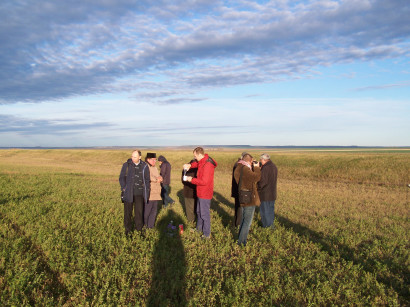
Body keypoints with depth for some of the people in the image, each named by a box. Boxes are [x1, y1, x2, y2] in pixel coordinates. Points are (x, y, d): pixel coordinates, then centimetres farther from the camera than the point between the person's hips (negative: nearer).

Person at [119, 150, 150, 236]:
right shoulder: (126, 165, 0)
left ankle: (139, 228, 21)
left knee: (139, 211, 6)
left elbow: (147, 179, 11)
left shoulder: (144, 166, 3)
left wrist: (146, 191, 6)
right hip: (128, 193, 0)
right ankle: (128, 229, 20)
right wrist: (124, 188, -6)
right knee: (128, 211, 6)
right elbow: (121, 177, 4)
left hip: (139, 193, 1)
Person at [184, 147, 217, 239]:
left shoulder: (207, 165, -26)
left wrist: (191, 179, -16)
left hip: (205, 194, -10)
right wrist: (190, 165, -1)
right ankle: (199, 228, 42)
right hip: (200, 192, 10)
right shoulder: (202, 161, 3)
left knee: (205, 214, -1)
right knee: (199, 212, 24)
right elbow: (197, 163, 22)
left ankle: (207, 234, 10)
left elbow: (204, 181, -28)